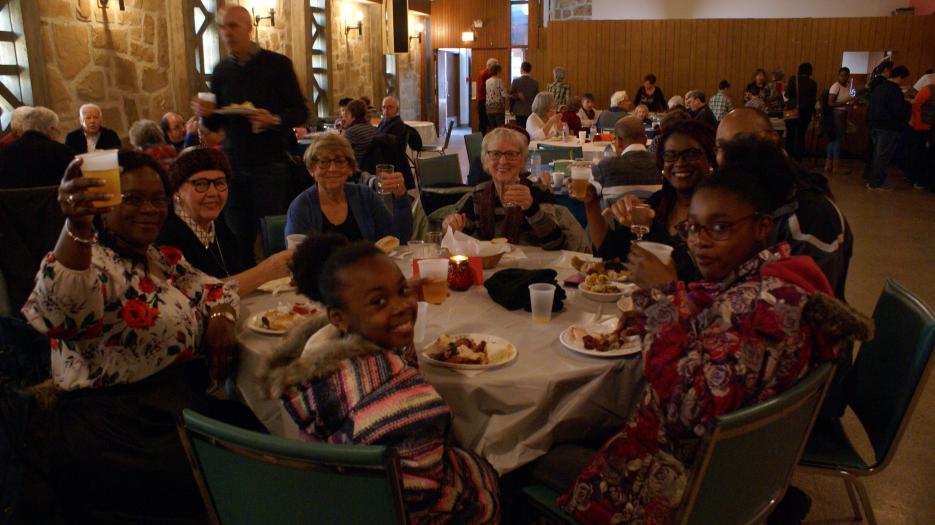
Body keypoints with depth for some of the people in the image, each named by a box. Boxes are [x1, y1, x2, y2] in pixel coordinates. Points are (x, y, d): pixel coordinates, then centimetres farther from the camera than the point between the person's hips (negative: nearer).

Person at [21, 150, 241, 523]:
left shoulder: (164, 259, 13)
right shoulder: (90, 261, -11)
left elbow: (213, 288, 22)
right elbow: (62, 305, -32)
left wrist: (220, 318, -1)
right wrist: (77, 227, -50)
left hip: (180, 402, 8)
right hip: (106, 427, -7)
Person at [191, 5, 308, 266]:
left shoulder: (277, 64, 0)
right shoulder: (221, 70, 12)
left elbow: (300, 112, -2)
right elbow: (215, 125, 17)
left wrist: (274, 120, -21)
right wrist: (207, 114, -6)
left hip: (269, 164, -3)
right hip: (232, 165, 4)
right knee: (238, 240, 5)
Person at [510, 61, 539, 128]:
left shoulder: (516, 81, -6)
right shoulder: (535, 82, -1)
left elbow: (512, 97, -2)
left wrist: (511, 110, 9)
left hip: (519, 111, -1)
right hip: (532, 112, 1)